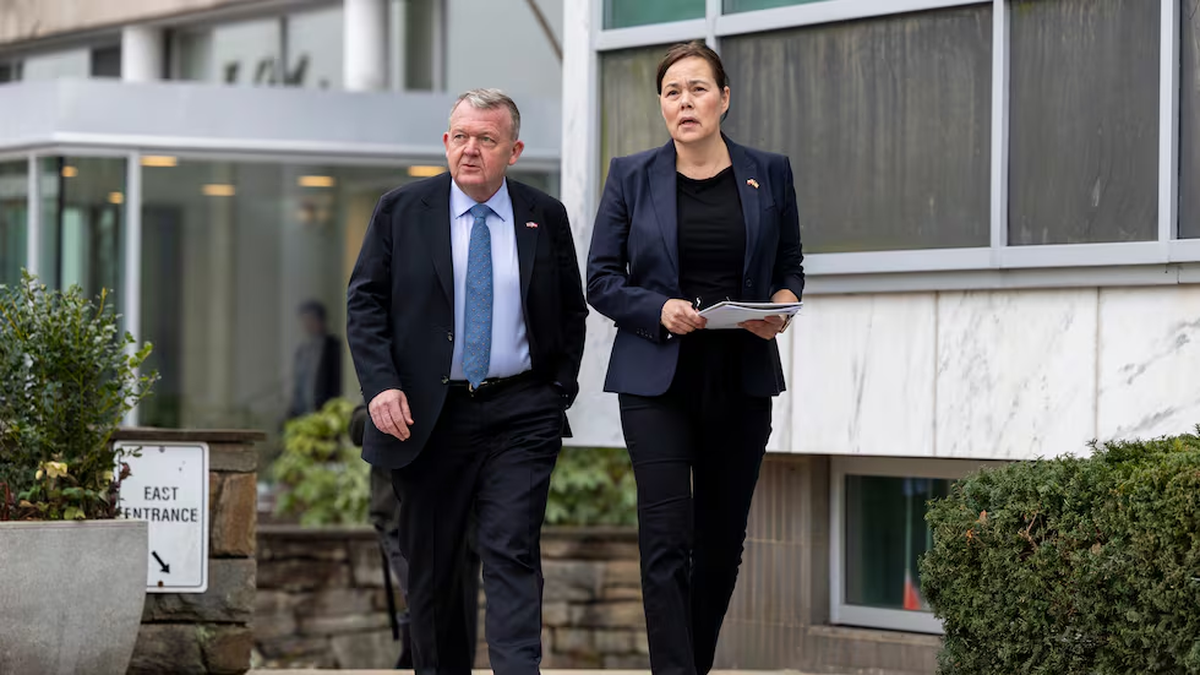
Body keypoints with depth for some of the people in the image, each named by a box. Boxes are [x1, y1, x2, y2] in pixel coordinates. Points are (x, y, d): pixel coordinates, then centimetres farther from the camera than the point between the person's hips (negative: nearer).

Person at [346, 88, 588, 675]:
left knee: (513, 554, -11)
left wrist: (561, 390, 3)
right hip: (428, 417, 1)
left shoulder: (546, 218, 5)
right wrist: (381, 385, -12)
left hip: (520, 414, 0)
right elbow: (365, 302, 1)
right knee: (431, 565, 8)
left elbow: (572, 312, 14)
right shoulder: (400, 210, 2)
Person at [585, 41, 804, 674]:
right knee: (666, 538, -11)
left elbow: (790, 267, 14)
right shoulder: (632, 176, 2)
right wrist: (659, 310, -16)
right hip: (657, 380, -2)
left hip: (741, 381, 2)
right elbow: (602, 279, 2)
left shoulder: (769, 174, 6)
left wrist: (782, 306, -8)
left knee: (722, 537, 8)